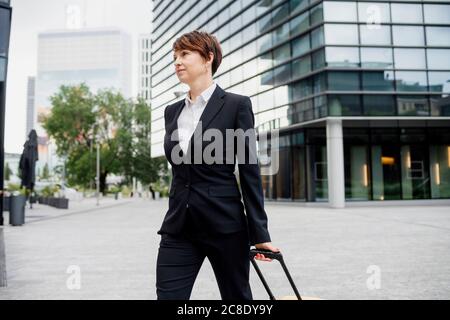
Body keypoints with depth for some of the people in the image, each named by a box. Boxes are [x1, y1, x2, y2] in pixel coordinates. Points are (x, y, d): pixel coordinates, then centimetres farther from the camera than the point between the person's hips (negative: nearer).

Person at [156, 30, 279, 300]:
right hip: (178, 227, 5)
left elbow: (250, 172, -7)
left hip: (225, 225, -4)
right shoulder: (172, 111, 12)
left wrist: (259, 233, -7)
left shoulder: (237, 105, -4)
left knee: (237, 296, 12)